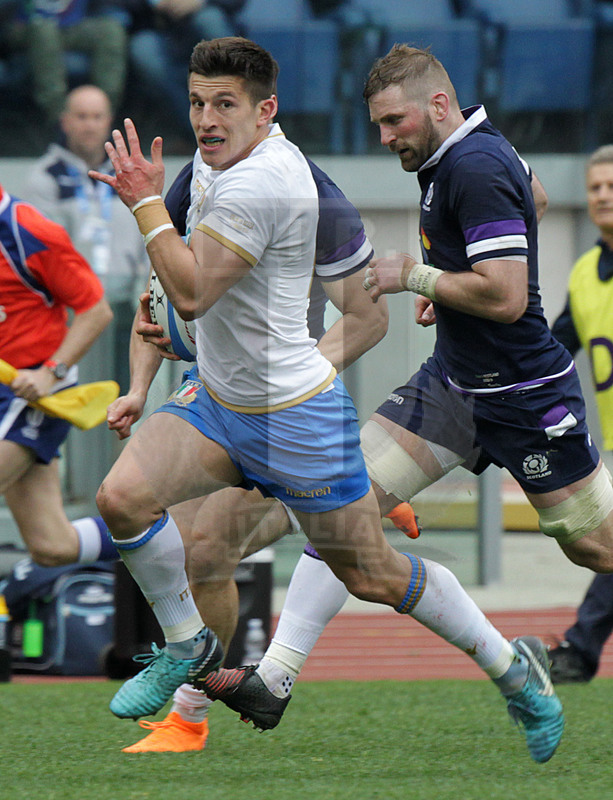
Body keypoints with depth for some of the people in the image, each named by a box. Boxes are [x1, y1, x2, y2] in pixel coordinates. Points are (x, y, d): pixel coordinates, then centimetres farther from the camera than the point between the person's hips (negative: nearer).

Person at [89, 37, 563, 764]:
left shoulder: (253, 186, -26)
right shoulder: (227, 160, 5)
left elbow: (191, 293, -26)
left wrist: (147, 204, -18)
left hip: (292, 417, -8)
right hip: (216, 403, 8)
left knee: (373, 578, 3)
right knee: (121, 498, -15)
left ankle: (514, 667, 23)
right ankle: (187, 647, 7)